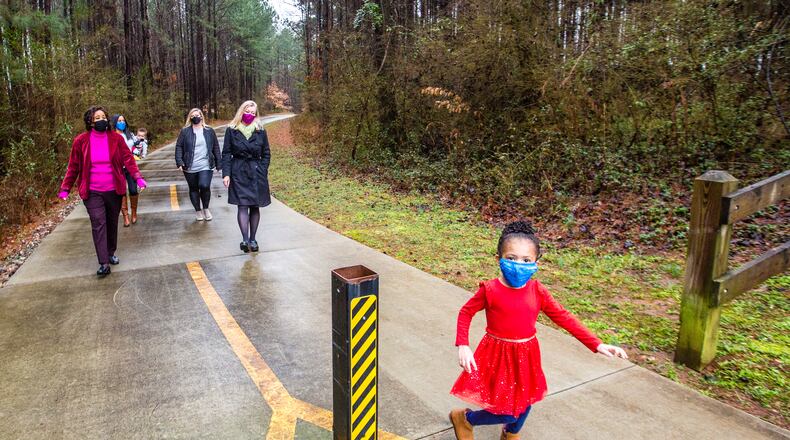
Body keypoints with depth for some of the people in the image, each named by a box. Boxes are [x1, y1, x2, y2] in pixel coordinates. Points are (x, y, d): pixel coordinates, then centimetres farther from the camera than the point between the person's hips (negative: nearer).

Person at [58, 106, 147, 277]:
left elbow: (128, 159, -4)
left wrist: (138, 177, -19)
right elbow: (73, 166, 4)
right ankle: (104, 263, -12)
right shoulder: (81, 141, -2)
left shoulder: (116, 139, -1)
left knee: (112, 223, 13)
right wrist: (65, 188, 3)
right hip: (92, 192, -2)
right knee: (98, 224, -11)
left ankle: (110, 254, 32)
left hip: (114, 190, 2)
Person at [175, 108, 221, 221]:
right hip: (190, 168, 1)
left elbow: (216, 148, 10)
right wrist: (179, 162, -9)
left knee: (205, 186, -18)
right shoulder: (185, 131, 3)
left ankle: (205, 208, 6)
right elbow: (179, 147, 2)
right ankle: (198, 210, 28)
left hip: (205, 166, -1)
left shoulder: (209, 131, 7)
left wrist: (219, 164, 7)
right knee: (193, 189, 10)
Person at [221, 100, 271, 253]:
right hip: (238, 173, -2)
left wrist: (262, 172, -1)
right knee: (243, 206, -11)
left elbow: (266, 154, 9)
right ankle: (245, 240, -16)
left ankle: (252, 239, 16)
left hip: (257, 173, 2)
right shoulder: (231, 130, 2)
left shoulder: (260, 131, 5)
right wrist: (226, 174, -6)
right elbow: (226, 153, 2)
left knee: (255, 206, 5)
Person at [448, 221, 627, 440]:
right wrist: (463, 346, -16)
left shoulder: (537, 291, -8)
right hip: (499, 355, -4)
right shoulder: (490, 290, -18)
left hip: (526, 356, 5)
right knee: (506, 412, -2)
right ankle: (463, 417, 27)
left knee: (524, 403, 21)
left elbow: (563, 317, -3)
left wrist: (596, 344, -8)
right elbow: (466, 312, -6)